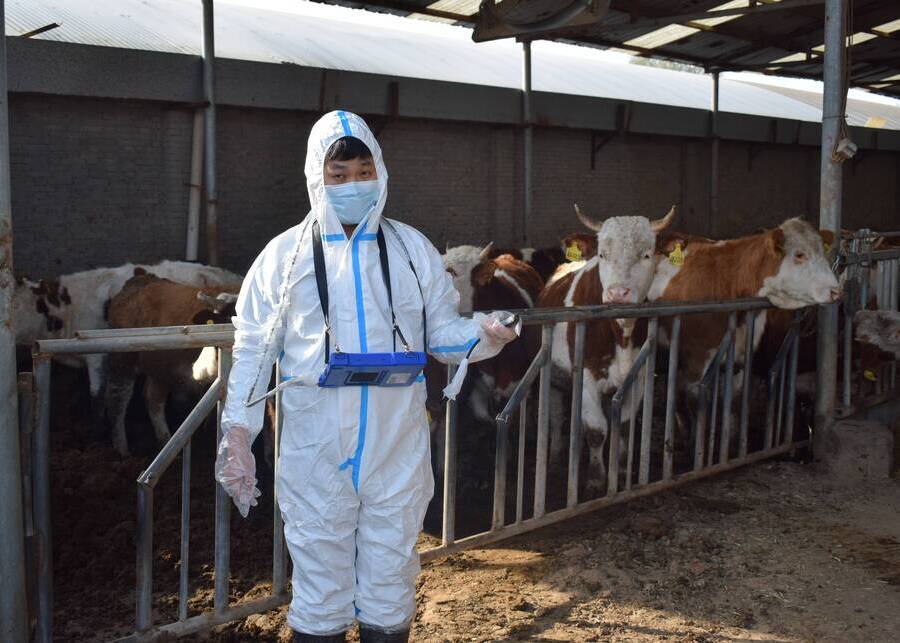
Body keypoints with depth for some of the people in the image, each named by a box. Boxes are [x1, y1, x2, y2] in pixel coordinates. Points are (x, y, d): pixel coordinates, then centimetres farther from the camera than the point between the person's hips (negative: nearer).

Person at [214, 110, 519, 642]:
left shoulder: (413, 249, 6)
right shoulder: (286, 255, 1)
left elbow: (443, 334, 7)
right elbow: (254, 350, 1)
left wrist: (484, 334, -14)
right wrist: (238, 433, -6)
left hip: (398, 450, 2)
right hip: (315, 453, -1)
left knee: (391, 586, 13)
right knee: (320, 583, 9)